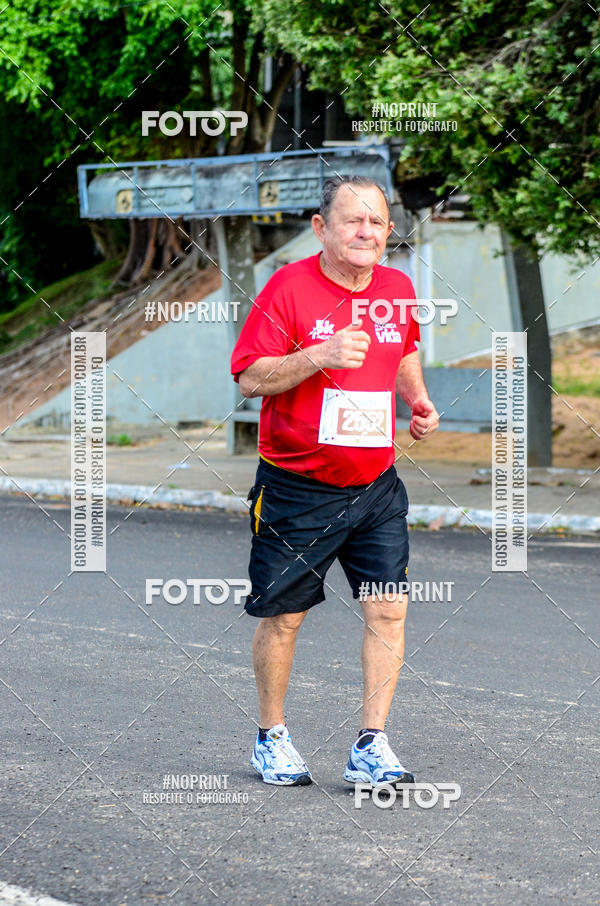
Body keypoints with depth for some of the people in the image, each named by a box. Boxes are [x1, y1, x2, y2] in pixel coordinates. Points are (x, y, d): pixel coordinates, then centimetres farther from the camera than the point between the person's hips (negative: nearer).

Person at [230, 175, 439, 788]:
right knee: (284, 616, 5)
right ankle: (271, 738, 24)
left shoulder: (397, 289, 5)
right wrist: (320, 356, -27)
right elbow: (250, 378, -15)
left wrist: (417, 400, 8)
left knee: (388, 609, -5)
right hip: (297, 488, -4)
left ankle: (371, 749, 1)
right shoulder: (290, 287, -11)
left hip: (376, 485, 4)